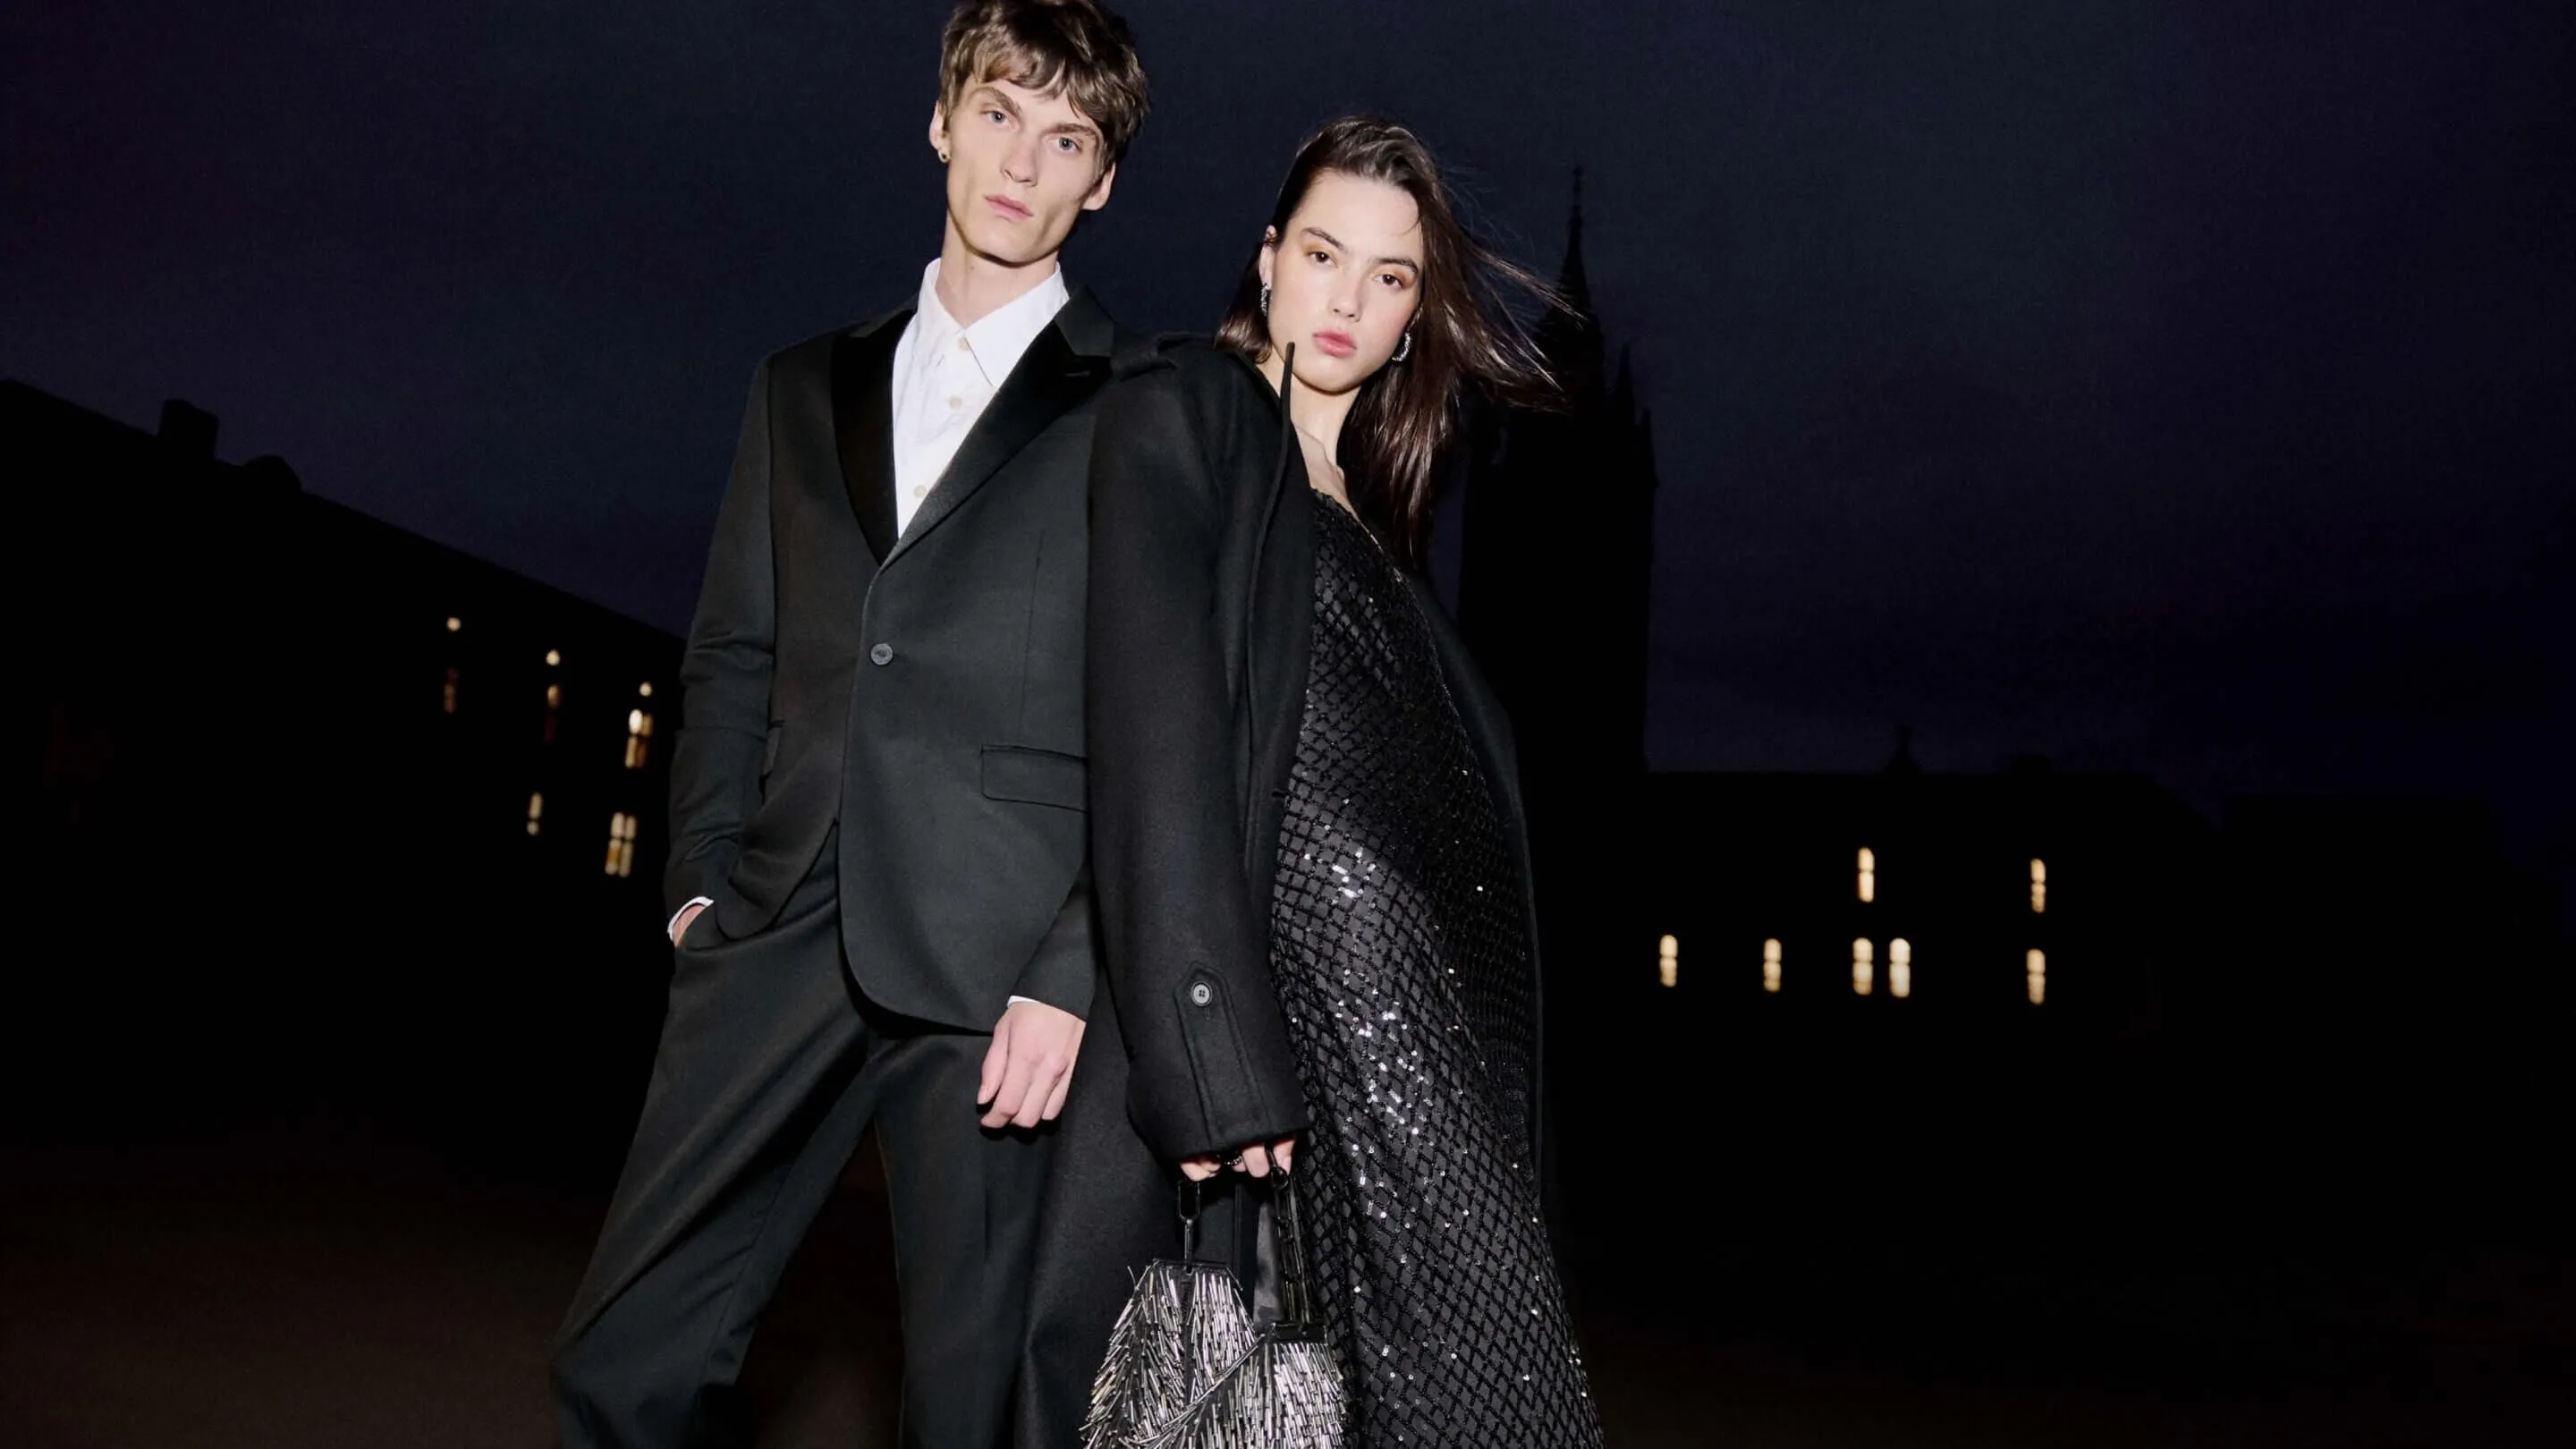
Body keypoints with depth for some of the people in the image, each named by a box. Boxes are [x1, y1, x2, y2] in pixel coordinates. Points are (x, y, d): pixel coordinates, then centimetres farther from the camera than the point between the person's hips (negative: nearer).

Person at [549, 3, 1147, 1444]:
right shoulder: (807, 387, 19)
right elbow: (733, 657, 19)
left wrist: (1076, 971, -10)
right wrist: (703, 877, 7)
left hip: (1000, 961, -4)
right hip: (784, 942, 4)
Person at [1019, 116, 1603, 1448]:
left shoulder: (1374, 501, 23)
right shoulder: (1179, 413, 3)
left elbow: (1461, 752, 15)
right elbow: (1156, 735, -10)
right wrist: (1209, 1043, -19)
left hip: (1430, 1001, 7)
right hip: (1309, 968, -6)